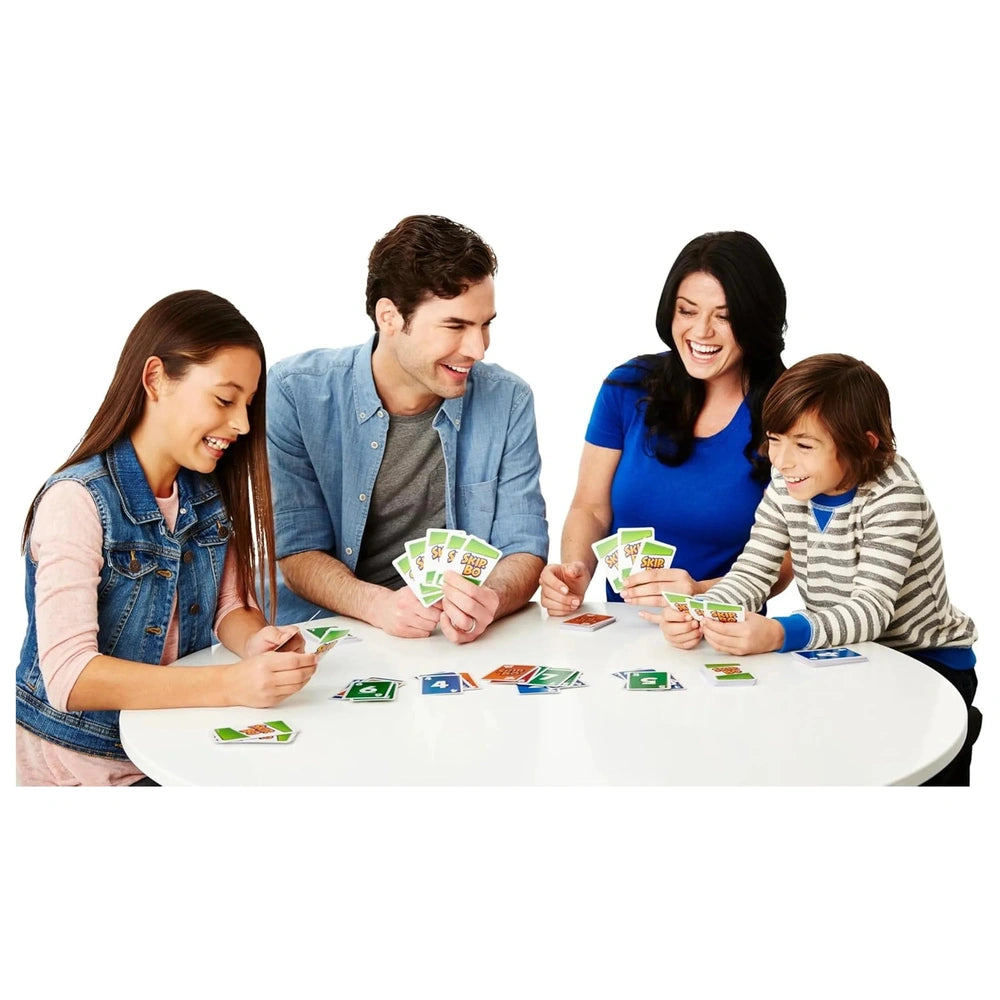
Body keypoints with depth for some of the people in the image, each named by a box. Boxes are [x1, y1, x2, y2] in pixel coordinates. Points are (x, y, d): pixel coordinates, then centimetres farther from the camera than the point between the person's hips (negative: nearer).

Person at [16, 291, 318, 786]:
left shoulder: (209, 494, 3)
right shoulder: (77, 501, -19)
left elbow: (230, 606, 5)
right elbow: (68, 676, -27)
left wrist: (256, 642, -19)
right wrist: (232, 683, -35)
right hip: (78, 763, -6)